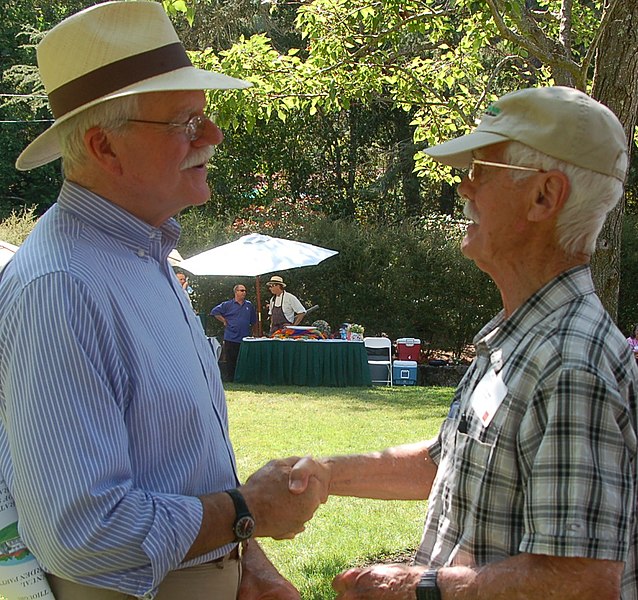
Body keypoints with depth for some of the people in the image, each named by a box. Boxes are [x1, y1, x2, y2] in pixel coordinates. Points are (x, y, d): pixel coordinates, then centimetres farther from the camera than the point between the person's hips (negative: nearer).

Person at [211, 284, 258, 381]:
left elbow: (253, 322, 20)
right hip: (231, 338, -3)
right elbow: (215, 312, 5)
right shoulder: (227, 305, 2)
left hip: (245, 338, 3)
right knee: (231, 360, -1)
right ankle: (230, 379, 5)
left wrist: (255, 334, 20)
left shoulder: (249, 305, 11)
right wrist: (224, 321, 1)